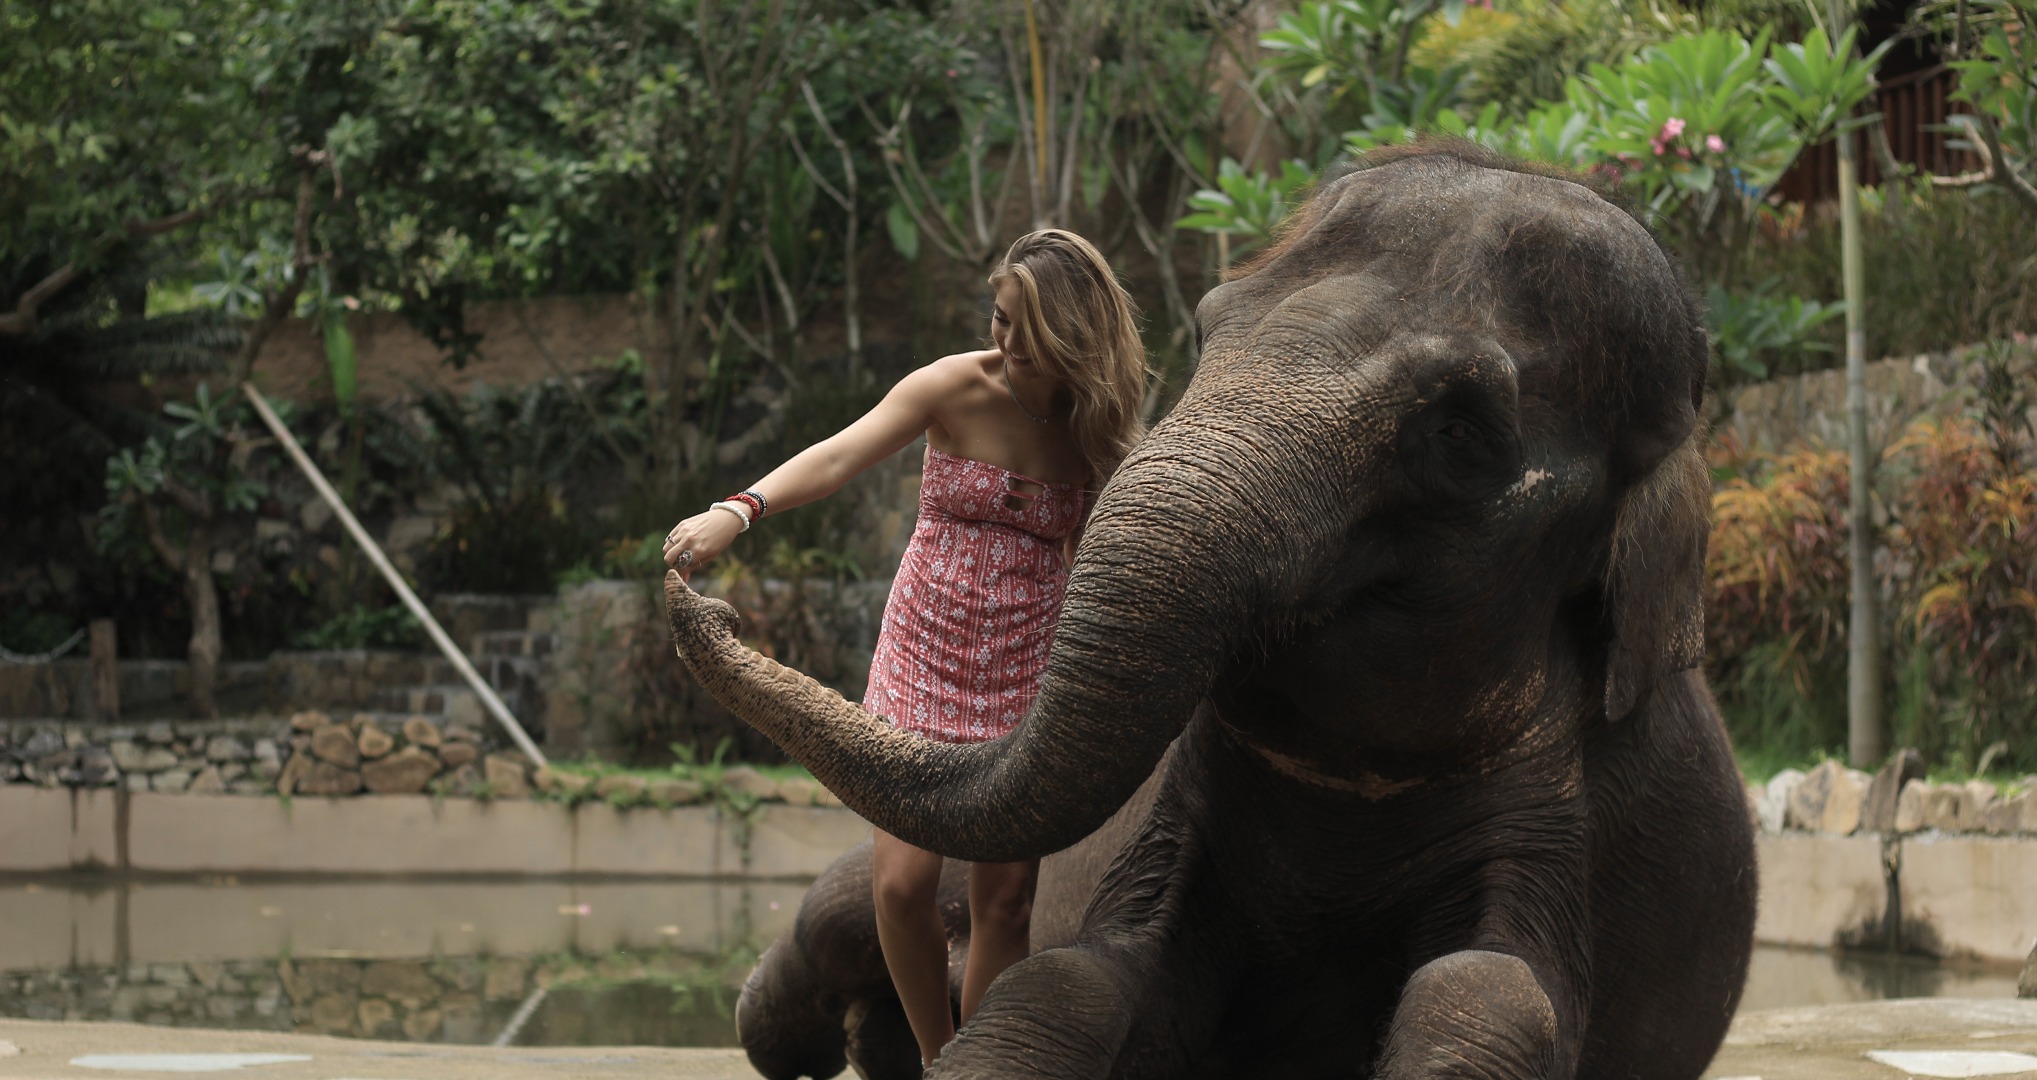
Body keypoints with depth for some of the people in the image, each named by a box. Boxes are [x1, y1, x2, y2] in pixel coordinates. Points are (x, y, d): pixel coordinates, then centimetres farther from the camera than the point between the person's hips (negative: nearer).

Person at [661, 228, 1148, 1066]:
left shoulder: (1096, 428, -4)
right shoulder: (957, 390, -11)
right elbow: (838, 456, -25)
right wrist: (740, 509, -42)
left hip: (1025, 676, 1)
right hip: (925, 656, -1)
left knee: (1005, 898, 0)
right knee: (902, 880, -11)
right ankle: (937, 1059, 12)